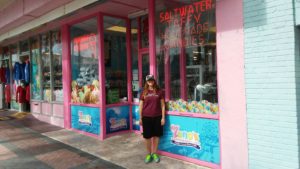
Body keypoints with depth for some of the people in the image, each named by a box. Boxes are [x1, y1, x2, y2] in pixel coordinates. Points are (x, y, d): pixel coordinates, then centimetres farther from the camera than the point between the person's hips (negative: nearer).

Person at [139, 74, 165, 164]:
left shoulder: (159, 92, 1)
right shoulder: (144, 93, 3)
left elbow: (162, 105, 3)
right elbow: (141, 106, 6)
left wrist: (163, 117, -2)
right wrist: (140, 118, 4)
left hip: (157, 117, 0)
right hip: (146, 117, 0)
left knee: (156, 135, 8)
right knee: (147, 136, 6)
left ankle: (154, 153, 25)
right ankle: (149, 154, 22)